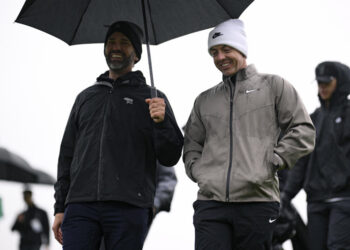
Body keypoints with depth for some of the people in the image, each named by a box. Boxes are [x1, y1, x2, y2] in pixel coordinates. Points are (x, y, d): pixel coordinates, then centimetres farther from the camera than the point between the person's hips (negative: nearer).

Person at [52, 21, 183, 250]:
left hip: (129, 208, -2)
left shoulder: (151, 99, 14)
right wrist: (60, 208, 14)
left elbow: (170, 158, 7)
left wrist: (161, 122, -13)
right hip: (81, 207, 2)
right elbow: (67, 154, 23)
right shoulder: (86, 98, 24)